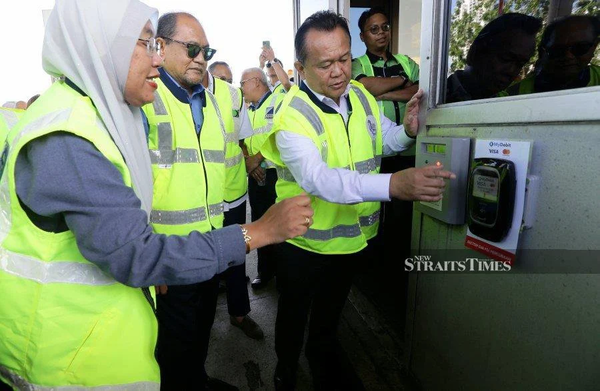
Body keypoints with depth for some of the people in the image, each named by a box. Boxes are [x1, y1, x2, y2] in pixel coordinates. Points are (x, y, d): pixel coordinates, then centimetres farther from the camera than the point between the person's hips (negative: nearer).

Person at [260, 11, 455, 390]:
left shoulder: (362, 96, -3)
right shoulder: (292, 117, -25)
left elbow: (384, 140, 11)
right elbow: (317, 178, -41)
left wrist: (407, 130, -12)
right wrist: (393, 183, -54)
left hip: (354, 237, 6)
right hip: (305, 244, -5)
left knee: (330, 316, 29)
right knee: (293, 319, 20)